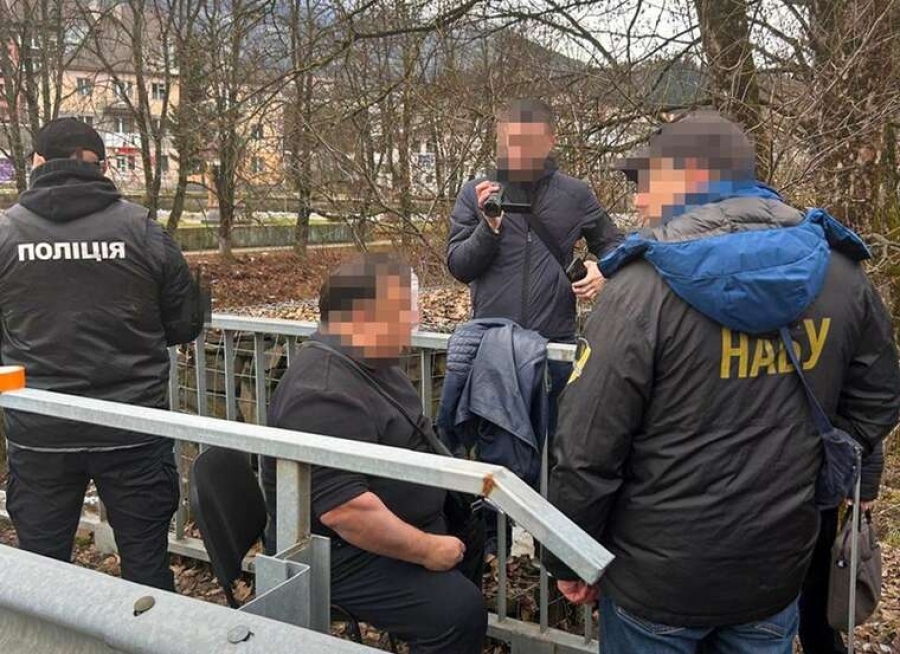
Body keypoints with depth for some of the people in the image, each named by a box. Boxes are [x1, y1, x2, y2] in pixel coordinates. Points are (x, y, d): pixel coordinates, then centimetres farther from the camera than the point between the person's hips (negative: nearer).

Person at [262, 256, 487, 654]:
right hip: (344, 553, -10)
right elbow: (343, 508, -34)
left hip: (401, 522, 10)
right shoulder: (324, 394, -29)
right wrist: (426, 550, -24)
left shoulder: (368, 362, 4)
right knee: (458, 610, -23)